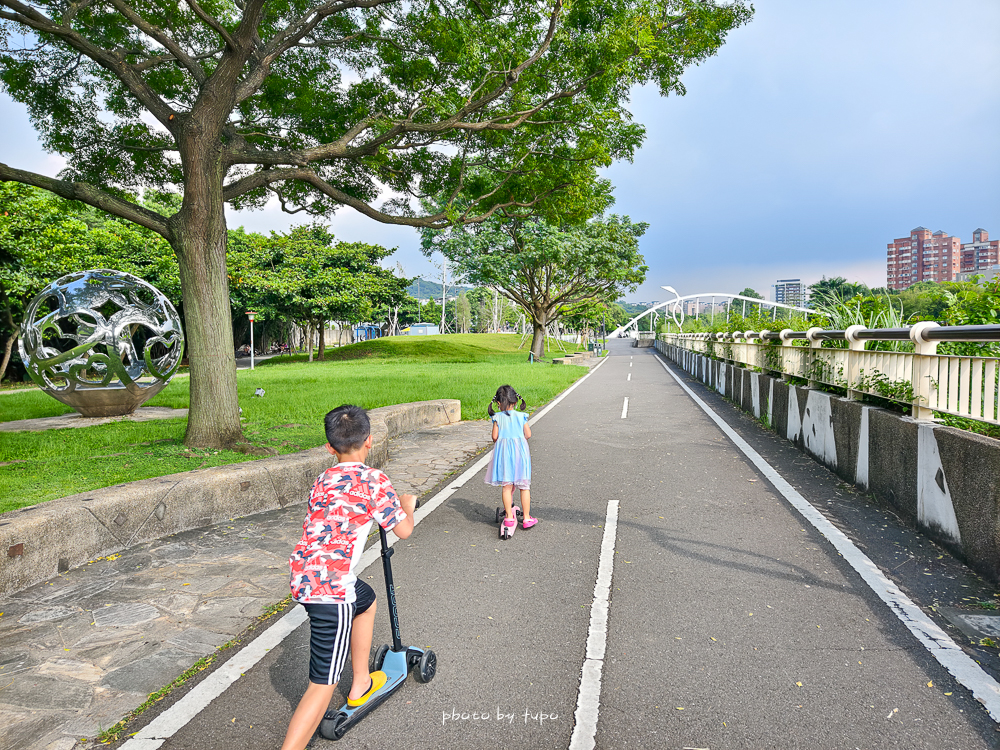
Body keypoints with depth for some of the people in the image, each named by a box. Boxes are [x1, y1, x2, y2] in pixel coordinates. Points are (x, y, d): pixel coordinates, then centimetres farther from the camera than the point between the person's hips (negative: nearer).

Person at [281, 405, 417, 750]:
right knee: (324, 683, 1)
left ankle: (361, 685, 47)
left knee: (366, 600, 34)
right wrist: (407, 505, 18)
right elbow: (404, 531, -3)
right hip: (331, 590, -8)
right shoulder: (373, 480, -8)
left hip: (304, 576, 8)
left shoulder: (322, 480, 12)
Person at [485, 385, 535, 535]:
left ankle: (509, 517, 7)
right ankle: (526, 519, 15)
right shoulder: (521, 416, 2)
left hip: (503, 452, 0)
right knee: (524, 486, 9)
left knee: (506, 486, 6)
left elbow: (495, 436, -5)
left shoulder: (497, 418, -1)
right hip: (520, 451, 1)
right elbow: (528, 434, 0)